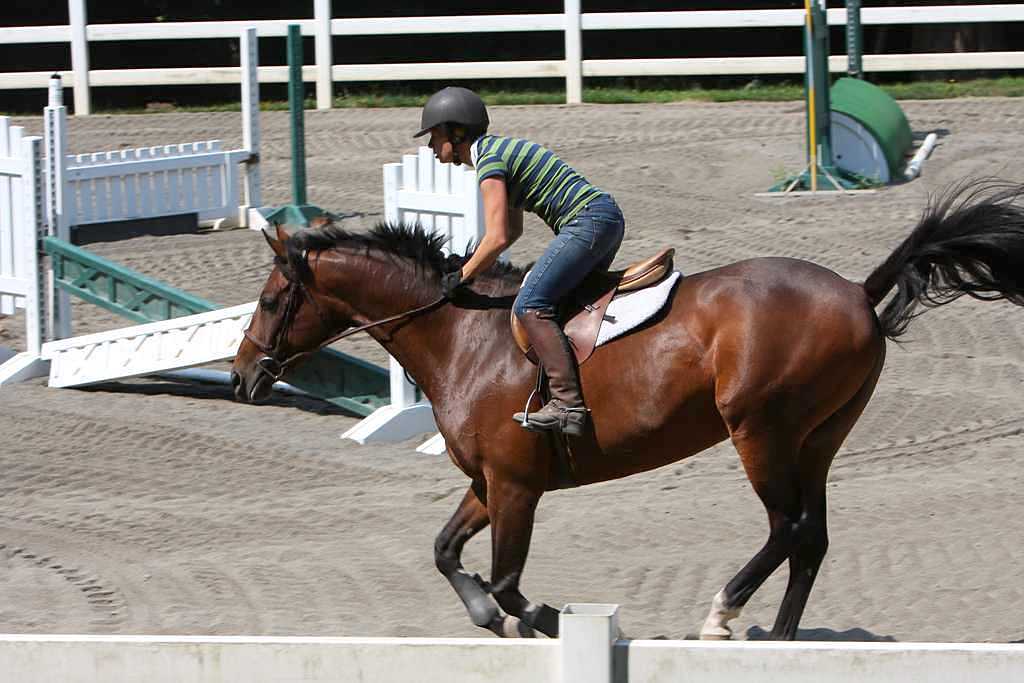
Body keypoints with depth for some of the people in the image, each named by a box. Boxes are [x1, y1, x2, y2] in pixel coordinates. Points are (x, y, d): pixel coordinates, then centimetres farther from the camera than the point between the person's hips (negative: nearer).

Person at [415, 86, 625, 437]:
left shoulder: (489, 161, -10)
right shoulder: (500, 150, 21)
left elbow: (497, 239, -16)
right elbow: (512, 230, 29)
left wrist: (461, 276, -3)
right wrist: (469, 264, 21)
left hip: (588, 221, -11)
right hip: (607, 216, 11)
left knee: (530, 305, -18)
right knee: (555, 299, 22)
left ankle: (568, 403, -28)